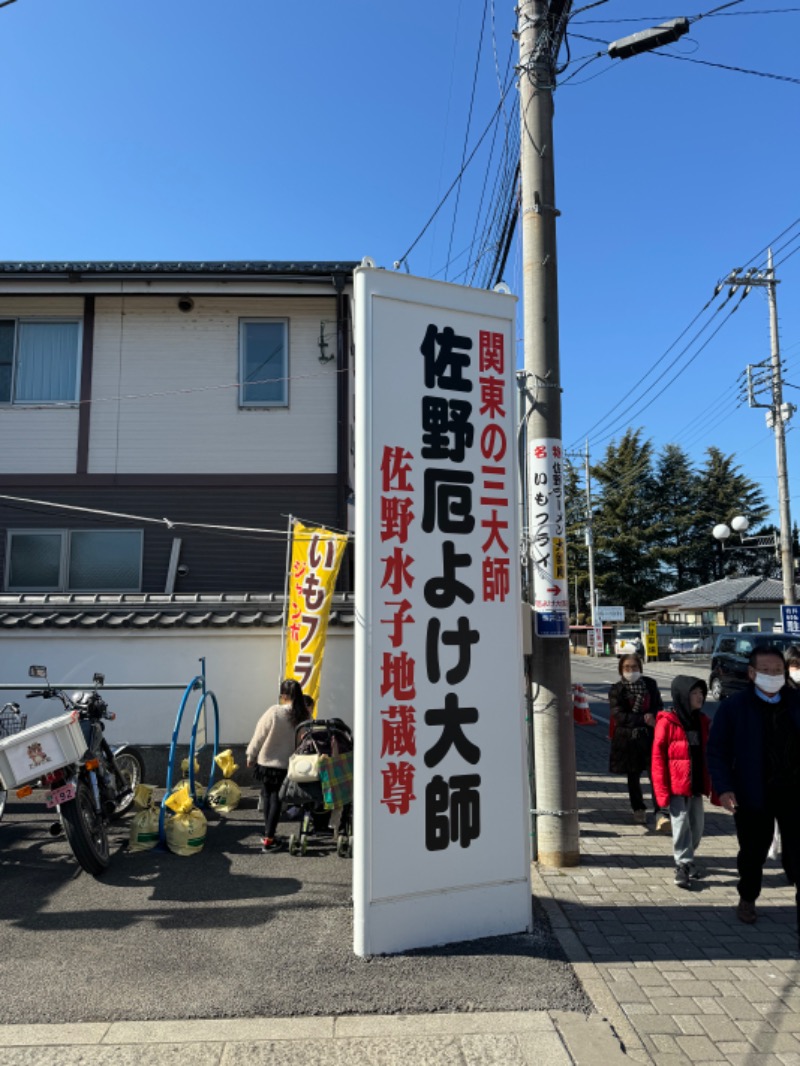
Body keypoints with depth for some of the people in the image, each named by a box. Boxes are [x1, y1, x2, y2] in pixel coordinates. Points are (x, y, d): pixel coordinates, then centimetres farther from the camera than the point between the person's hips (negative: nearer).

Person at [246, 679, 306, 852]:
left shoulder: (274, 712, -19)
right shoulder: (303, 717, -13)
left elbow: (259, 736, -11)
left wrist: (251, 756, 4)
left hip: (267, 763, -1)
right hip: (287, 766, 1)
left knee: (268, 797, 17)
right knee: (276, 799, 11)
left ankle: (268, 835, 27)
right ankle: (268, 839, 8)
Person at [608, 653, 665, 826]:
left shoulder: (650, 684, 4)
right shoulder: (616, 690, -5)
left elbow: (659, 706, 8)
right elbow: (618, 715, -13)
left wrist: (653, 717, -13)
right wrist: (643, 719, -20)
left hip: (650, 736, 1)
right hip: (628, 739, -1)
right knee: (633, 777, 12)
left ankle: (660, 813, -10)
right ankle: (639, 809, 30)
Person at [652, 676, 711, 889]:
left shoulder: (703, 721, 6)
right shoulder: (667, 722, -12)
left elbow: (708, 754, 12)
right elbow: (658, 757, -11)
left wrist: (710, 784, 9)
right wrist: (662, 790, -13)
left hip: (697, 785, 6)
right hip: (676, 787, -6)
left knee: (697, 826, 14)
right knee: (681, 825, -5)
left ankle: (686, 859, 34)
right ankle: (683, 865, 7)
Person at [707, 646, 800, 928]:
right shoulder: (733, 707, -6)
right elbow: (717, 751, -6)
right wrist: (724, 788, -16)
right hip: (753, 795, -1)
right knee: (752, 851, 13)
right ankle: (747, 899, 35)